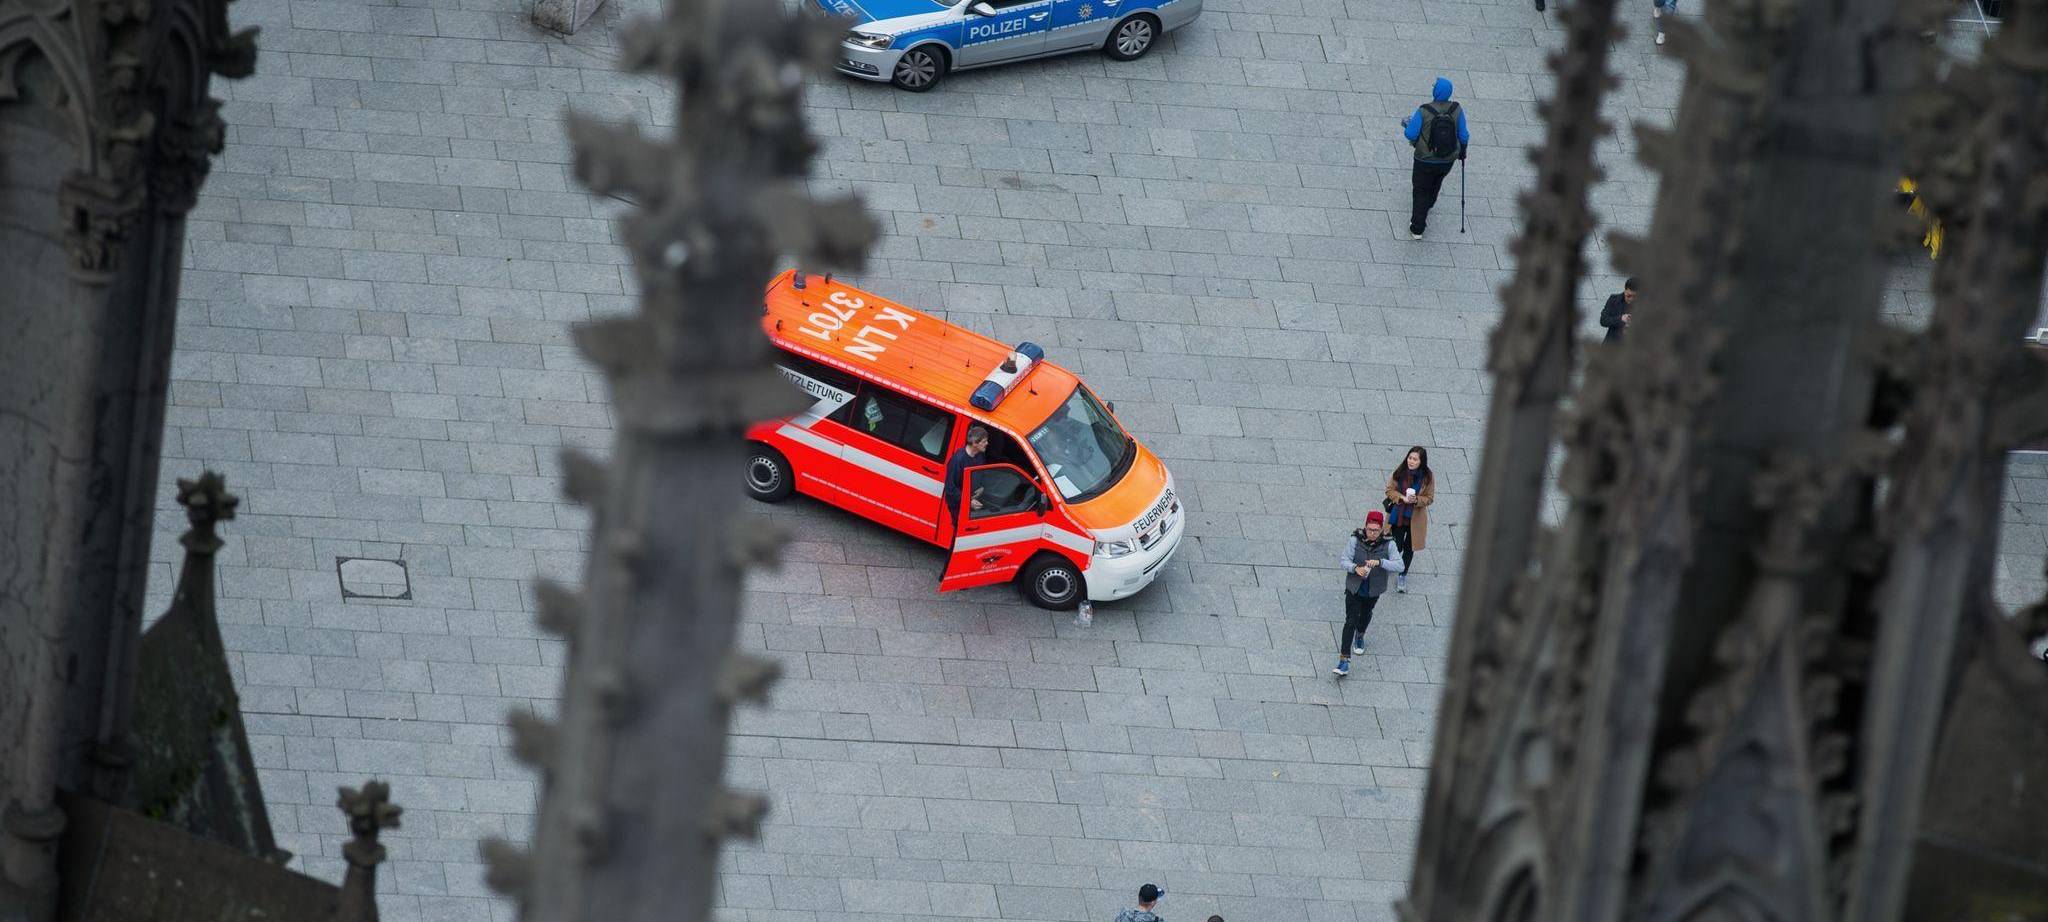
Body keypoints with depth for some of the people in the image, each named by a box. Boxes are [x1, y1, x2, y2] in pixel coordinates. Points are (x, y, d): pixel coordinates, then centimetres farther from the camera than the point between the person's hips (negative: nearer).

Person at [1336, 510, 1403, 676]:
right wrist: (1355, 568, -35)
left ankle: (1360, 637, 59)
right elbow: (1344, 559, -14)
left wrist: (1380, 562, -38)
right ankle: (1344, 659, -7)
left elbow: (1399, 566, -23)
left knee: (1365, 614, 27)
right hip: (1354, 587, -2)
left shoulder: (1387, 544, -17)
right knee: (1350, 621, -7)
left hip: (1373, 590, 2)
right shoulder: (1356, 540, -17)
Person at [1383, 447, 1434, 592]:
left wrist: (1416, 500, -25)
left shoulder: (1428, 477, -12)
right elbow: (1389, 490, -3)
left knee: (1409, 548, 12)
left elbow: (1429, 498, -5)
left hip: (1415, 518, 0)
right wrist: (1402, 497, -21)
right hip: (1398, 516, 0)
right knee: (1397, 546, 4)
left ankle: (1402, 576, 31)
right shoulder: (1399, 471, -10)